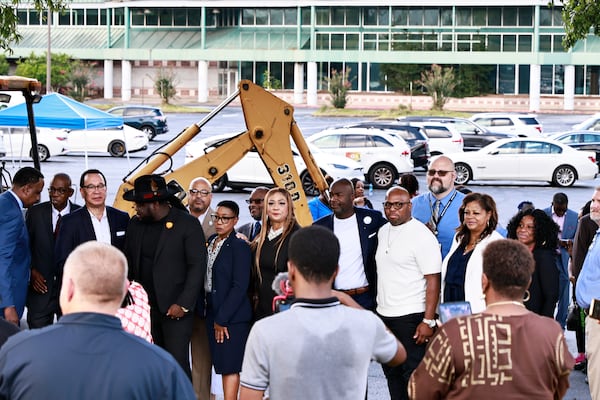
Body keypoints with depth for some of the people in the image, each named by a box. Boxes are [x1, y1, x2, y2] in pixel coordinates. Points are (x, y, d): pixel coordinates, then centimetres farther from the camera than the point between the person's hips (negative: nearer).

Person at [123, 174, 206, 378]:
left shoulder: (187, 224, -7)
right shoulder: (135, 224, 9)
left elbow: (198, 266, -8)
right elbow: (129, 262, 17)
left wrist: (183, 304, -12)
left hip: (175, 307, -5)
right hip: (145, 307, 5)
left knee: (177, 362, -9)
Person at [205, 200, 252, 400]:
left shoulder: (240, 246, -11)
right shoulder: (211, 241, 11)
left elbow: (240, 287, -15)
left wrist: (222, 318, -15)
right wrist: (213, 316, 10)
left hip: (232, 316, -7)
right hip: (212, 311, 7)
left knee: (229, 366, -6)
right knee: (222, 364, 9)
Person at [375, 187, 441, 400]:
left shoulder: (422, 236, -12)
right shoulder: (383, 232, 11)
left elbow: (433, 281, -15)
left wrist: (428, 321, -20)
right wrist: (380, 306, 12)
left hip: (411, 316, -8)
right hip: (385, 315, 8)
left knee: (413, 373, -5)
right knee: (391, 373, 13)